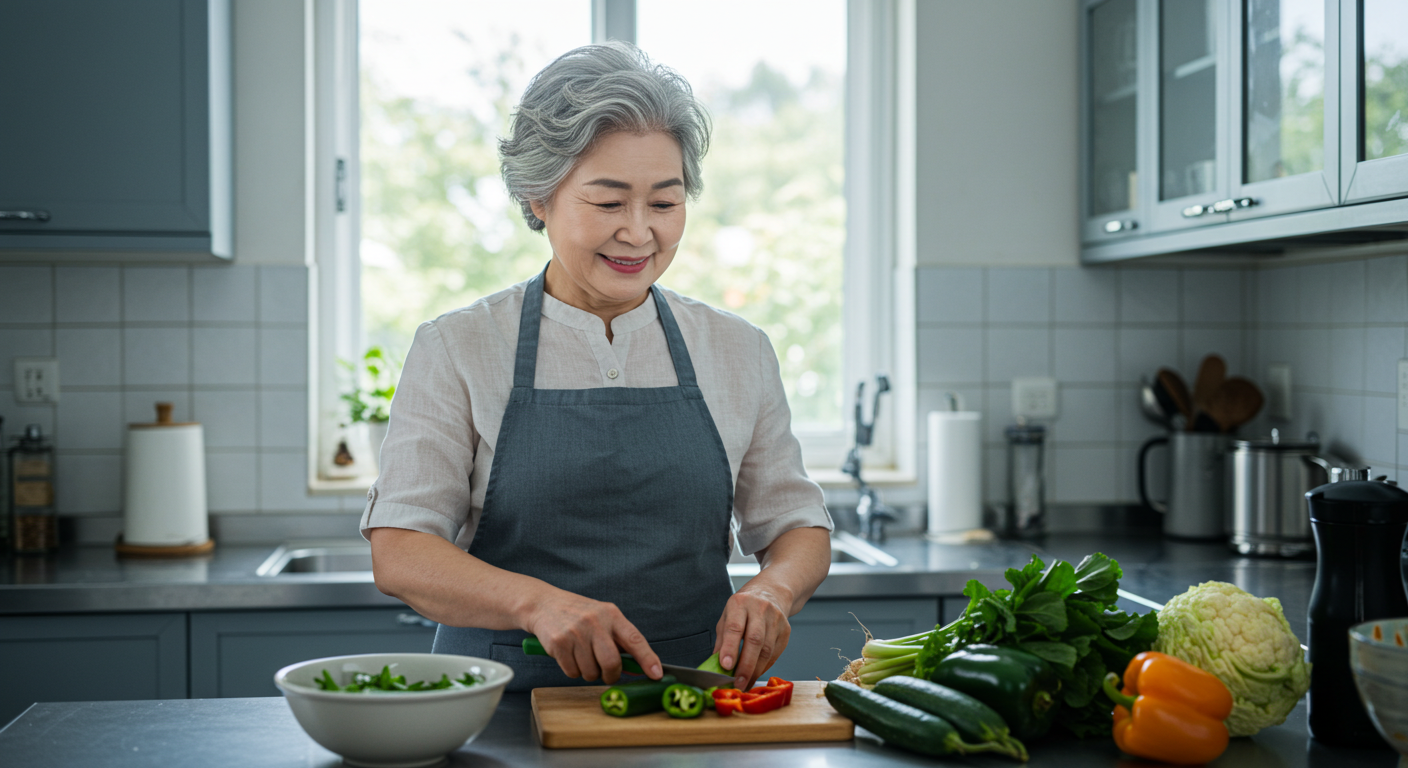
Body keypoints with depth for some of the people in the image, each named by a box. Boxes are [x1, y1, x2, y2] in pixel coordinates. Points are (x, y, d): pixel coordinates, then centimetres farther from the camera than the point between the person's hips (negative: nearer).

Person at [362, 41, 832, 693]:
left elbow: (797, 525, 13)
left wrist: (772, 589, -11)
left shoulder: (739, 353, 9)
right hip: (503, 704, -2)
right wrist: (537, 602, -25)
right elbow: (398, 553, -7)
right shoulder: (456, 351, 1)